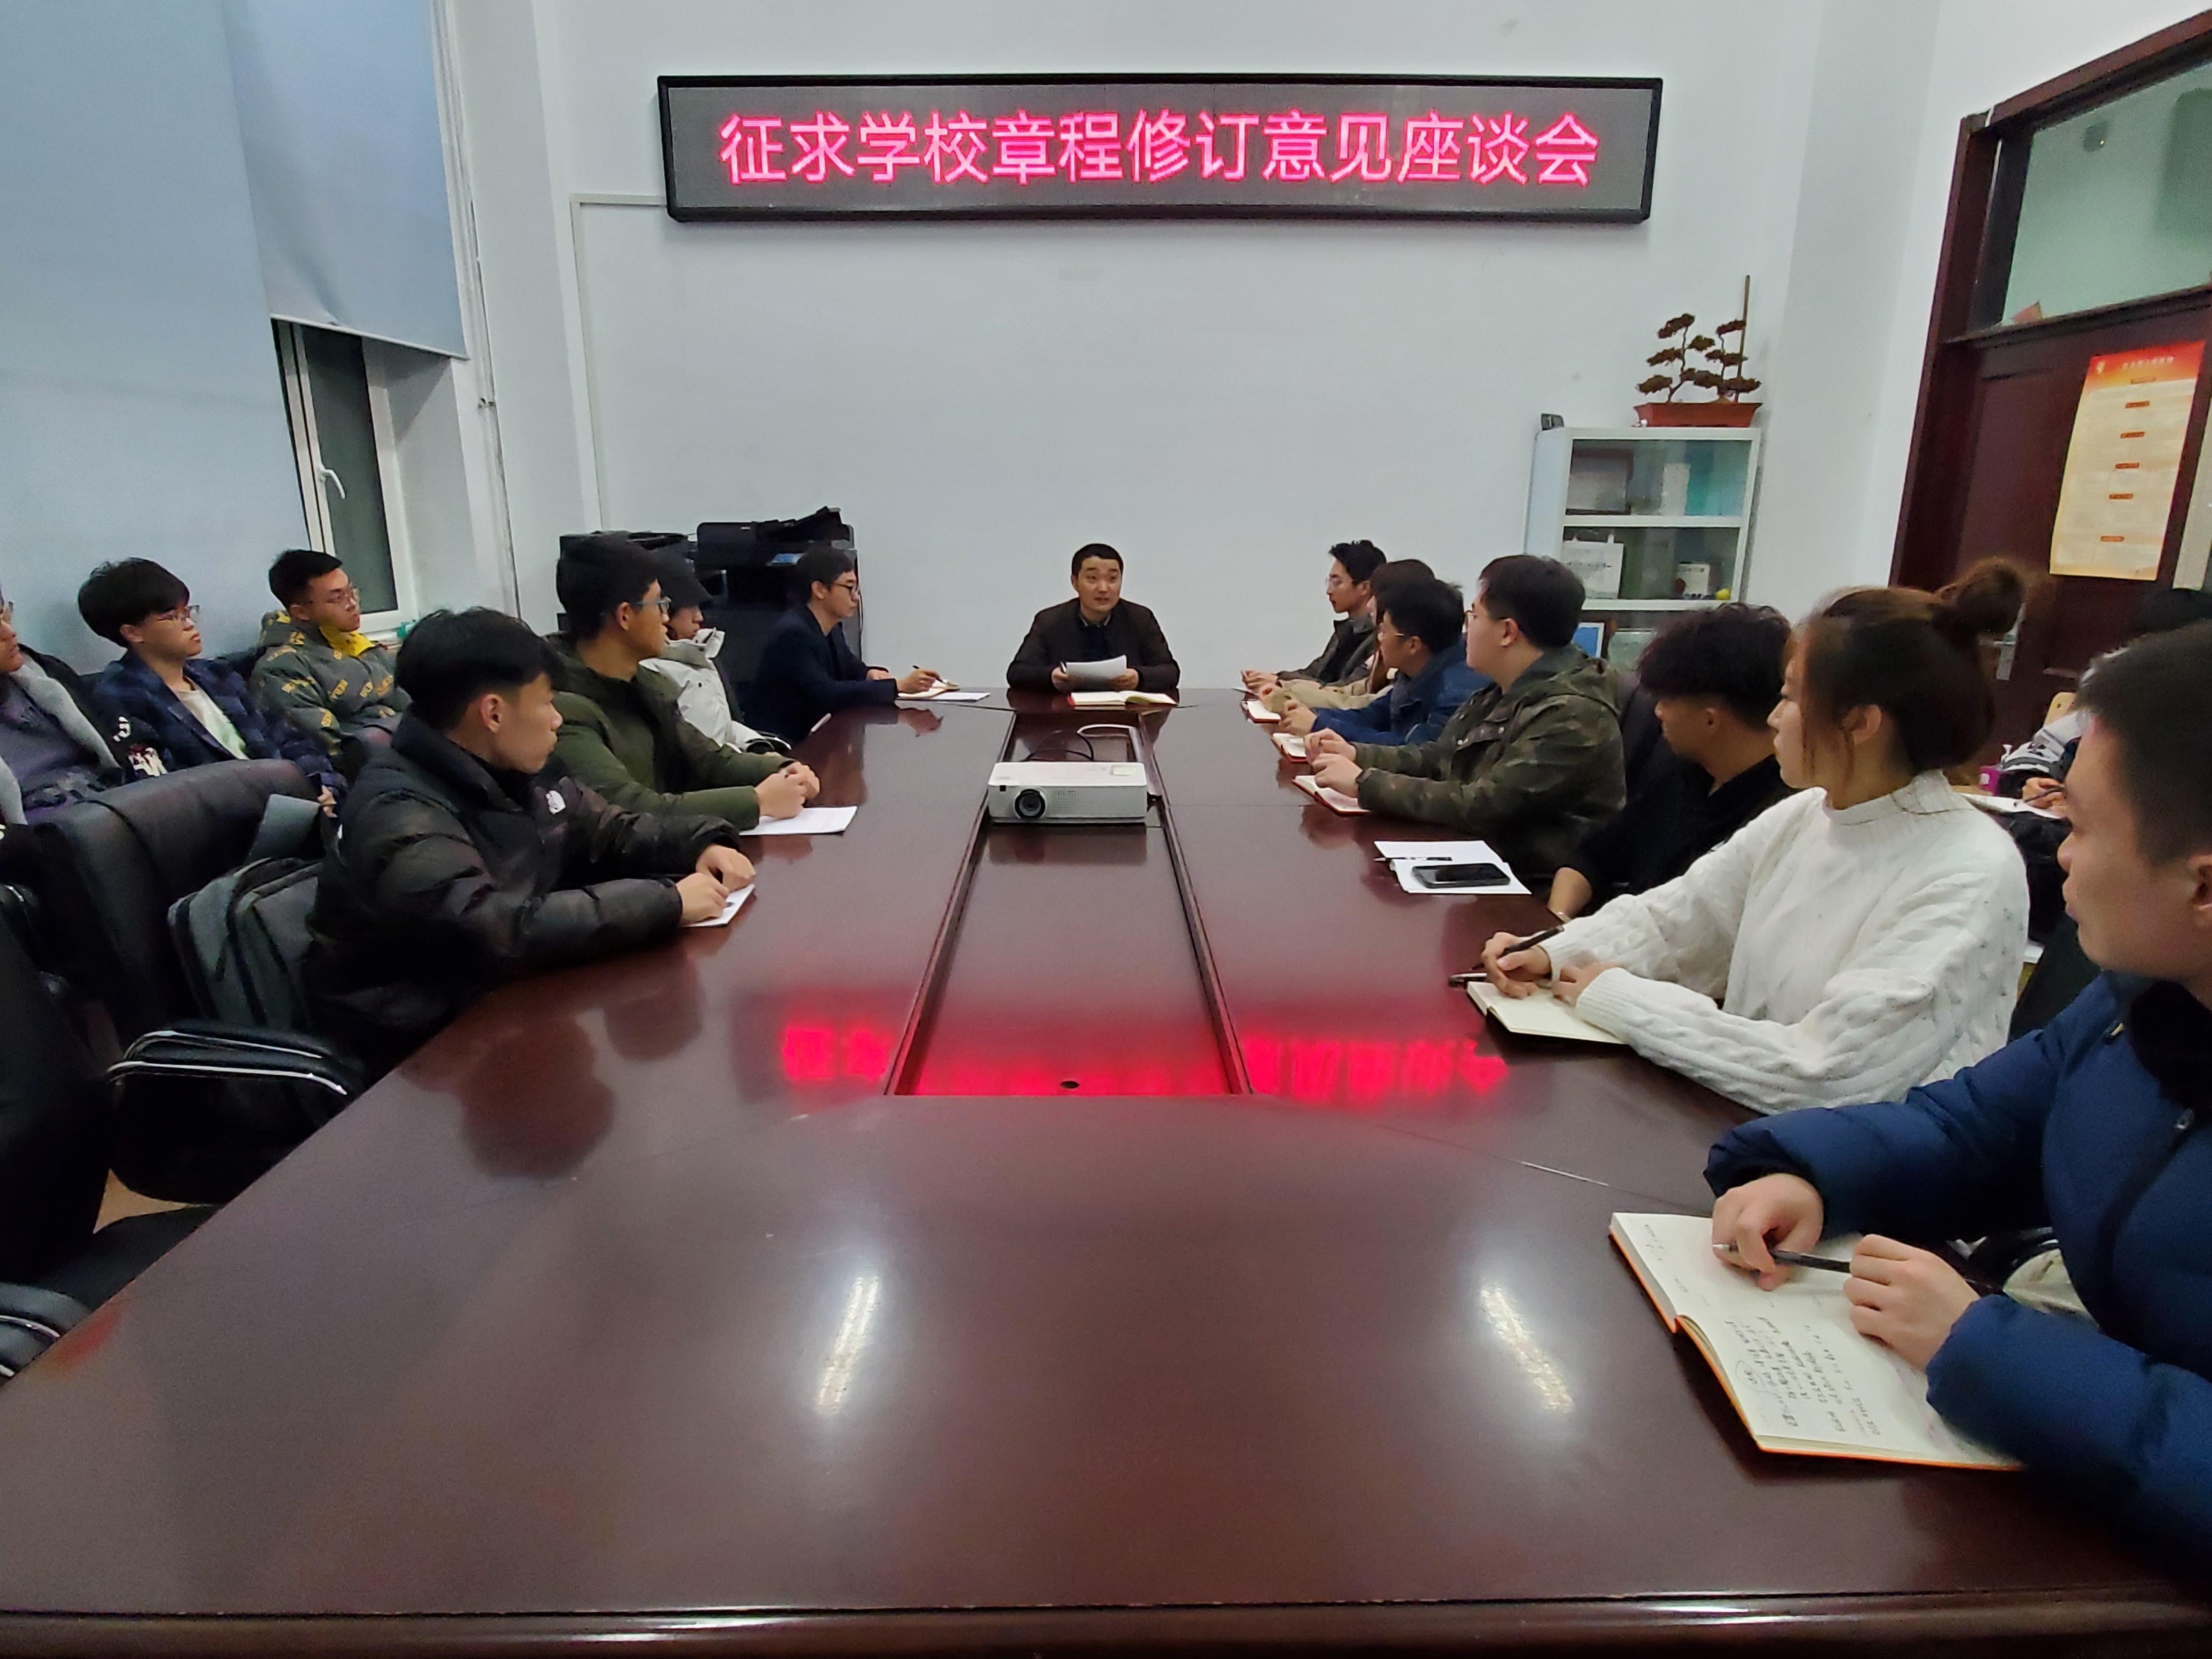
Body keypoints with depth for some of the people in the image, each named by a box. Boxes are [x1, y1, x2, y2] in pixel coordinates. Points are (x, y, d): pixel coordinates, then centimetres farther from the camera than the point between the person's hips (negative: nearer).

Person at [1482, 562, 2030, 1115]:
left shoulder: (1970, 878, -20)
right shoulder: (1800, 819, 1)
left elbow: (1825, 1076, -25)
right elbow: (1668, 919, 10)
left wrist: (1617, 999, -19)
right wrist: (1555, 954, -8)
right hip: (1742, 1127, 6)